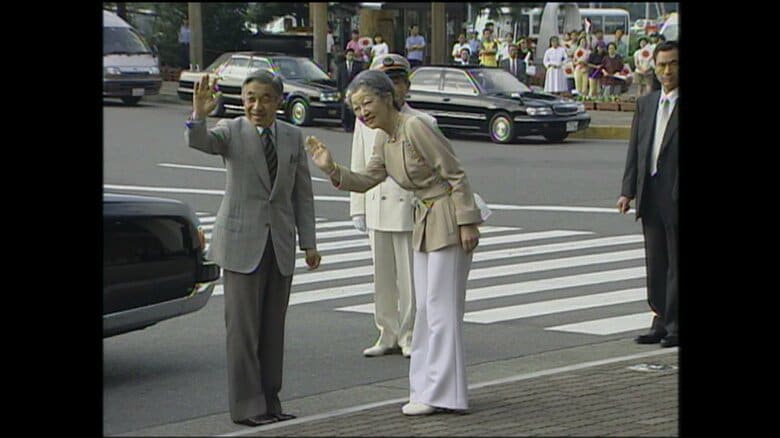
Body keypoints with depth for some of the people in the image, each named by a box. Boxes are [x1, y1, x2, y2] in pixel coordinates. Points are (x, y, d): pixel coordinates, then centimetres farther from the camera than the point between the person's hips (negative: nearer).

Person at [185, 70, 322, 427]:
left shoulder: (293, 137, 8)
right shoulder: (231, 132, -3)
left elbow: (302, 193, 11)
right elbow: (198, 142, -25)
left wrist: (308, 242, 7)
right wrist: (199, 114, -45)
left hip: (280, 245, 4)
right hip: (242, 243, -4)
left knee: (273, 327, 9)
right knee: (243, 326, -3)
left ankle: (269, 401, 16)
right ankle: (246, 405, 1)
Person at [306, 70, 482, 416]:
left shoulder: (415, 128, -20)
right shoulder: (384, 139, 6)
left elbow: (456, 176, -20)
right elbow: (366, 180, 12)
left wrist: (467, 223, -20)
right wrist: (331, 169, -4)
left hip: (449, 220, -9)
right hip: (424, 221, 9)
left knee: (441, 306, -7)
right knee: (425, 307, 13)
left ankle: (441, 392, -3)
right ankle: (427, 386, 21)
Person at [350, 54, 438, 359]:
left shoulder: (423, 123, -2)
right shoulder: (364, 122, 7)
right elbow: (358, 169, 11)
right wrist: (358, 210, 7)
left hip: (409, 210, -3)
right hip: (376, 210, 3)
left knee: (410, 277, 1)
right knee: (382, 278, 9)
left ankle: (409, 337, 12)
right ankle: (388, 336, 20)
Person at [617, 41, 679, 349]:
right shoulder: (645, 104, 13)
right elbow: (634, 150, 14)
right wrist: (628, 191, 7)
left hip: (677, 197, -6)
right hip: (650, 195, 6)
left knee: (677, 263, 1)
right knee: (655, 263, 10)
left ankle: (674, 325, 7)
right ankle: (660, 321, 18)